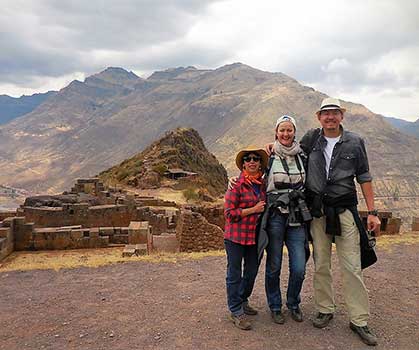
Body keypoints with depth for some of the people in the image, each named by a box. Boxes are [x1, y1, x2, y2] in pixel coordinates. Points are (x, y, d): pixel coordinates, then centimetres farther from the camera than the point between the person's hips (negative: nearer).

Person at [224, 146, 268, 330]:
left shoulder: (262, 183, 7)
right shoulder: (236, 184, -12)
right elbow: (229, 213, -15)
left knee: (252, 271, 17)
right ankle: (236, 311, 19)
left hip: (254, 235, 6)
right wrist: (253, 209, -17)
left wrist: (264, 208, 5)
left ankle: (242, 301, 39)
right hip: (236, 236, -6)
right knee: (234, 273, 6)